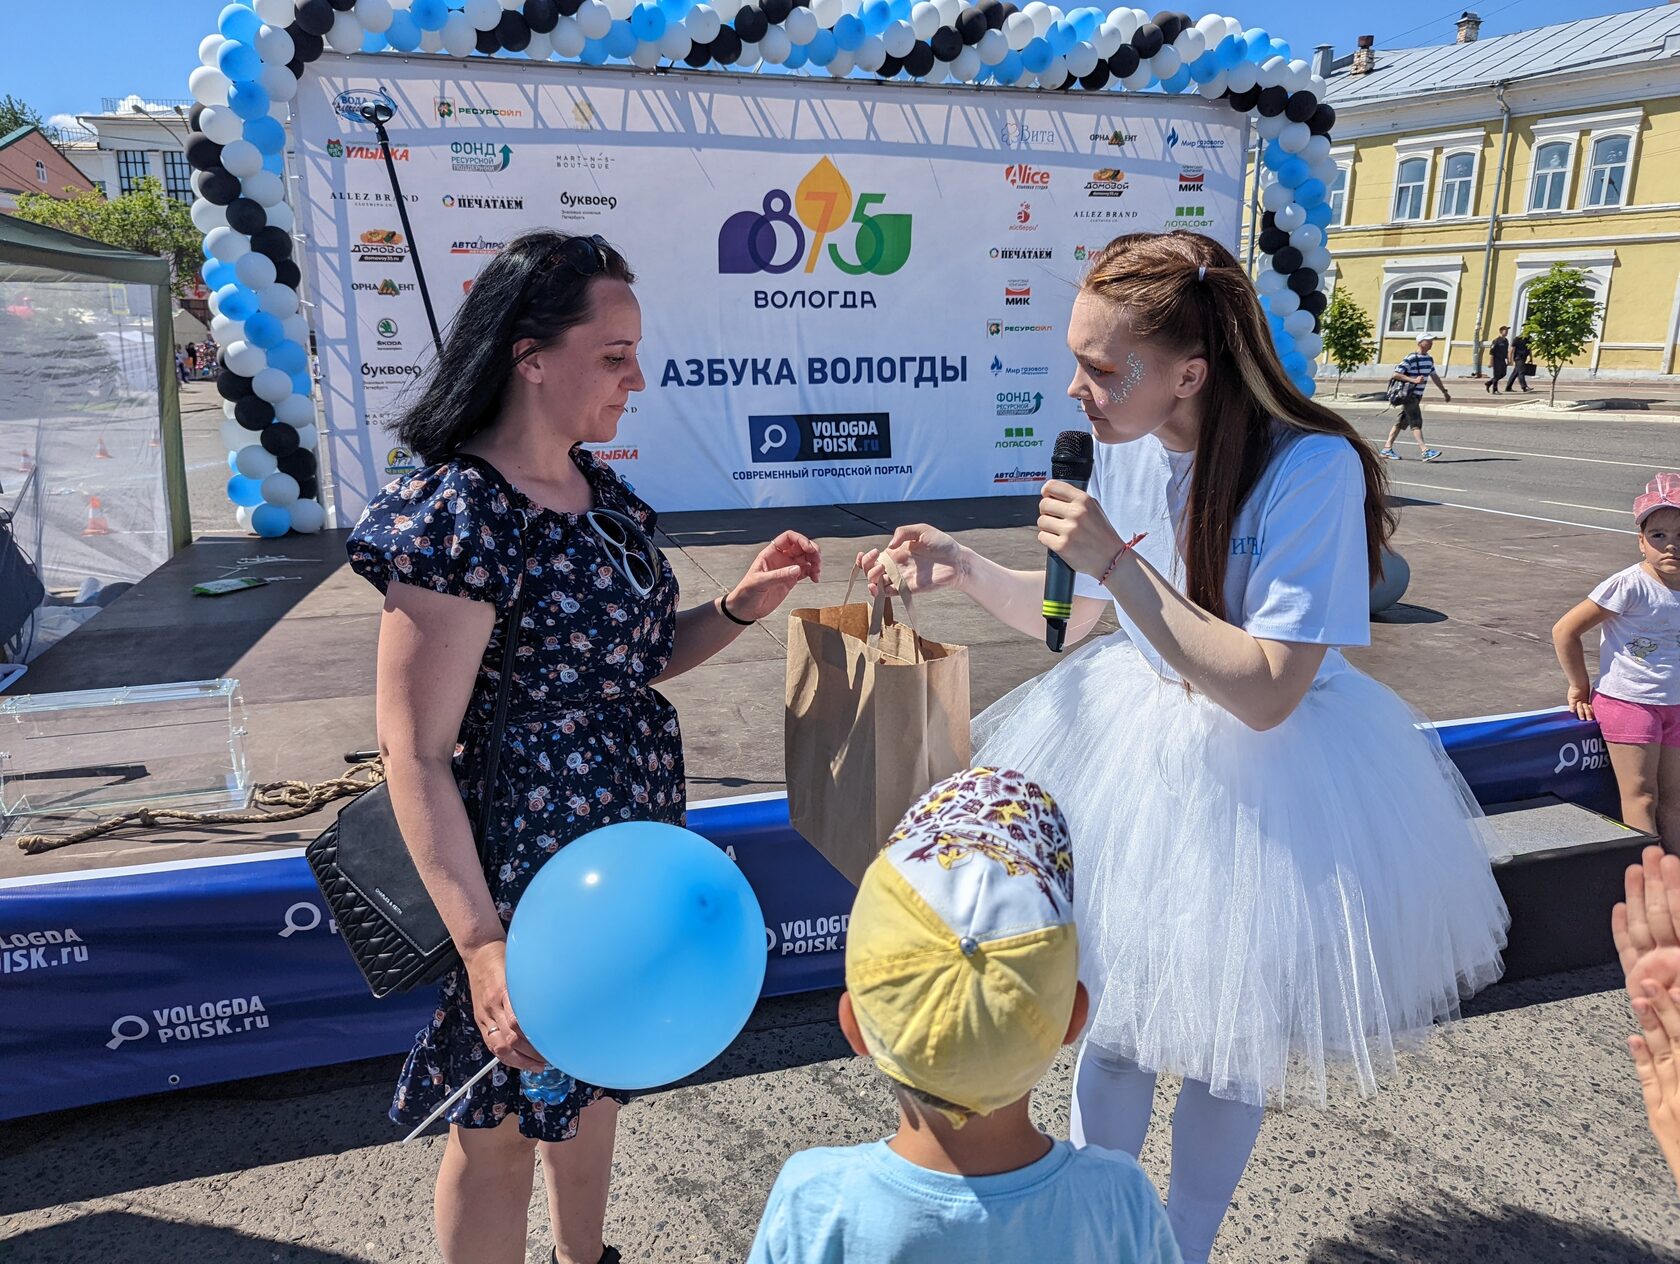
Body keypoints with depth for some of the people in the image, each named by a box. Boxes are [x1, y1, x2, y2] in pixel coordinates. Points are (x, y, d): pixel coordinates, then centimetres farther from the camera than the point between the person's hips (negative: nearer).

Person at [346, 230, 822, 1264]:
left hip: (624, 848, 9)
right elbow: (416, 756, -22)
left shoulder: (602, 491, 3)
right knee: (504, 1120, 14)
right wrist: (483, 947, -25)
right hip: (523, 861, -8)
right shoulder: (456, 517, -22)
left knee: (593, 1077, 27)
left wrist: (742, 606, -3)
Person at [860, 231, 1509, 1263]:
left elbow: (1266, 691, -28)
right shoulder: (1130, 445, -8)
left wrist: (1118, 563, -30)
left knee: (1223, 1049, 16)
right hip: (1132, 751, 5)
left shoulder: (1313, 470, -25)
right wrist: (965, 567, -11)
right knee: (1114, 1021, 18)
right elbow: (1069, 616, 5)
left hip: (1261, 781, -4)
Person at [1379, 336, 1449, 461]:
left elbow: (1434, 376, 22)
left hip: (1417, 396, 9)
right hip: (1408, 394, -9)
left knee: (1403, 422, 11)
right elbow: (1396, 374, -19)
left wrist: (1444, 391, 25)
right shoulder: (1411, 359, -15)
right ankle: (1425, 451, -19)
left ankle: (1387, 449, 15)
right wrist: (1413, 380, -27)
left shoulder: (1429, 359, 12)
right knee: (1416, 422, -13)